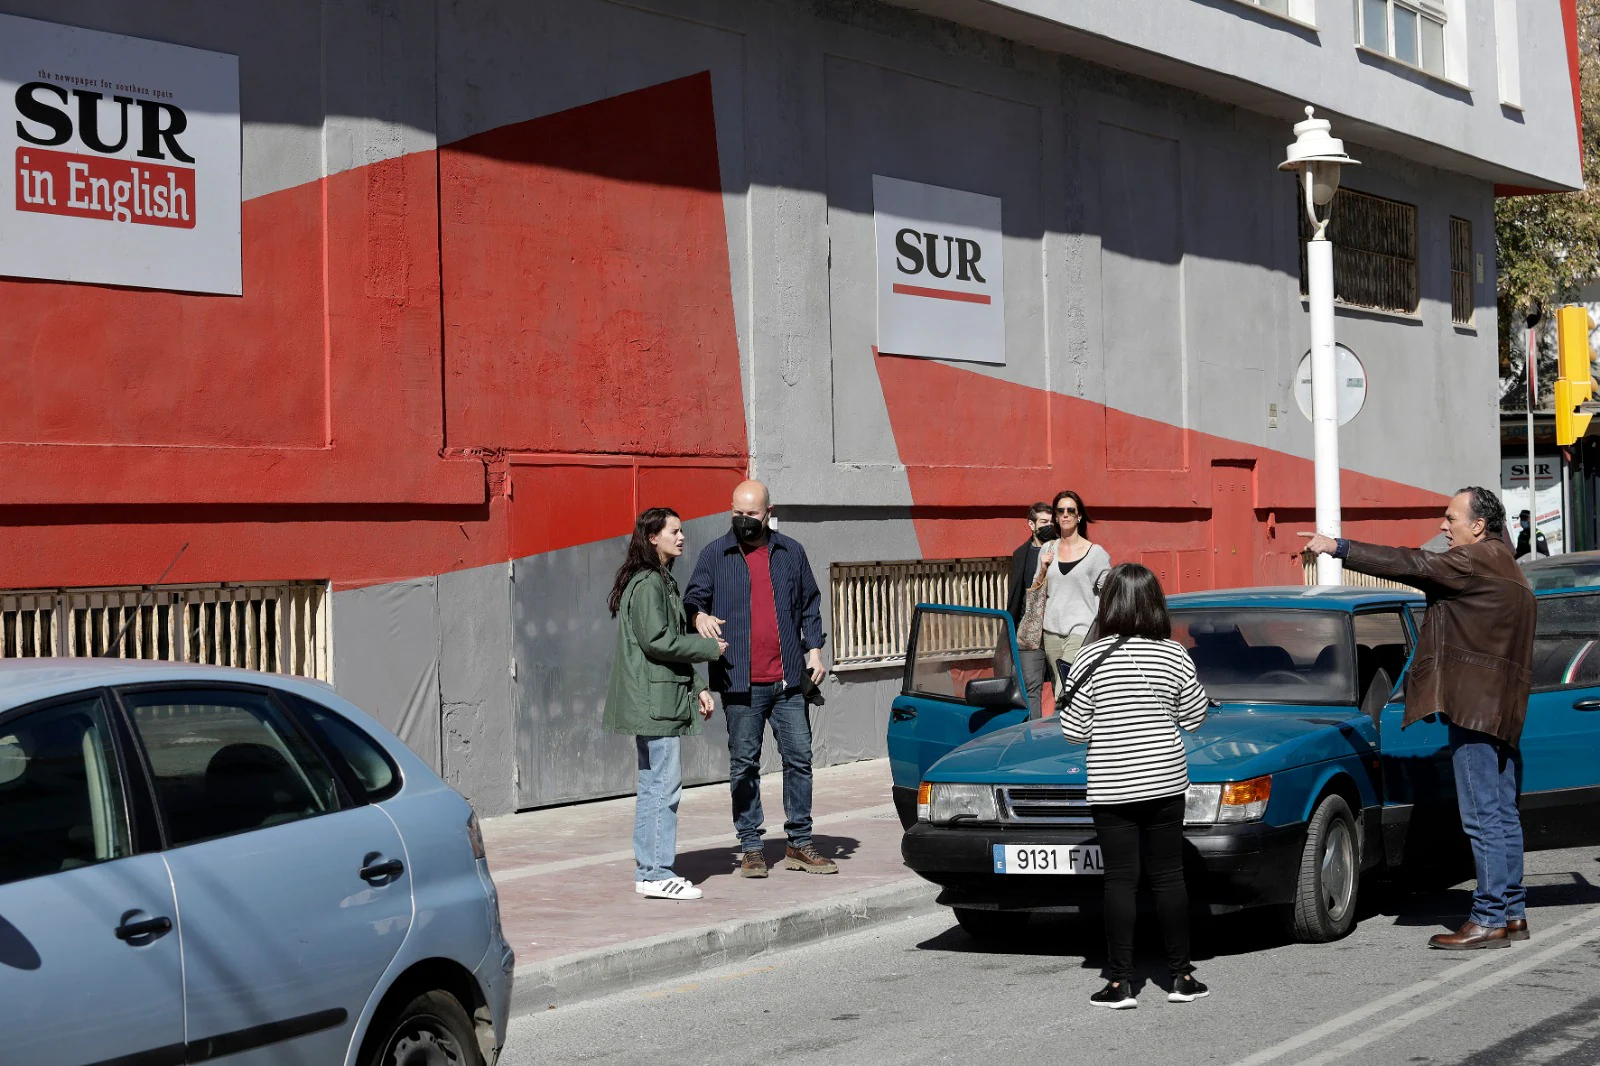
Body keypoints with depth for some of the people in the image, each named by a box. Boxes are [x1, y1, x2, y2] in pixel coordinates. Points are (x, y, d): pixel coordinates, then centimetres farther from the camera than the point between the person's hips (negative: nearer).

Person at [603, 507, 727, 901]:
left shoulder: (663, 581, 19)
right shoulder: (647, 583, -13)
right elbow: (657, 640, -20)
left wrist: (696, 687, 15)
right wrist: (710, 648, -9)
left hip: (659, 701, 11)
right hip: (654, 700, -11)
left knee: (652, 786, 11)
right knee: (666, 784, -9)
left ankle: (649, 870, 15)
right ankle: (657, 874, -8)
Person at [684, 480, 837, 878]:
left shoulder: (791, 552, 11)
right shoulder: (715, 555, 5)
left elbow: (810, 605, 16)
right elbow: (693, 599, 5)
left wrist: (814, 650, 5)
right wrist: (699, 616, -18)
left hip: (788, 680, 2)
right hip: (741, 681, -2)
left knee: (799, 758, 4)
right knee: (744, 765, 2)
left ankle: (800, 844, 14)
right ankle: (750, 848, 9)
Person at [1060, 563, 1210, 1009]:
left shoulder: (1091, 659, -9)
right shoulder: (1174, 655, -4)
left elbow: (1074, 730, -6)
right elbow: (1194, 718, 5)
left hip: (1111, 787, -2)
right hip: (1165, 783, 2)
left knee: (1120, 880, 2)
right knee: (1168, 876, 10)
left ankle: (1120, 983, 2)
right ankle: (1182, 976, 15)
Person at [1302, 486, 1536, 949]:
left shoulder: (1477, 560, -11)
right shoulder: (1504, 565, 21)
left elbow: (1412, 566, -17)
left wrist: (1339, 547, -16)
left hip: (1475, 706, -11)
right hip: (1503, 710, 11)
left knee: (1483, 817, -9)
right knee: (1502, 815, 13)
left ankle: (1490, 919, -8)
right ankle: (1512, 912, 17)